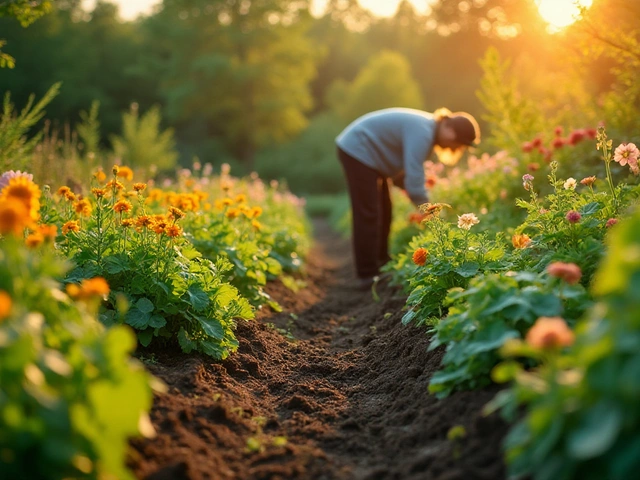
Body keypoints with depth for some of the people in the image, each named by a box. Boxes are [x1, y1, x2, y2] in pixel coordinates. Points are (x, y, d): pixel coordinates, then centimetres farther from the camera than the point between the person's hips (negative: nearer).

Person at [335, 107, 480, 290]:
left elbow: (408, 172, 8)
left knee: (383, 212, 13)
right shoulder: (422, 133, -26)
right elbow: (414, 181, -31)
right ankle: (367, 276, -5)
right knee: (367, 215, -10)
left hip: (368, 153, 10)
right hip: (358, 151, -10)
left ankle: (381, 265, 23)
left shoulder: (428, 130, 4)